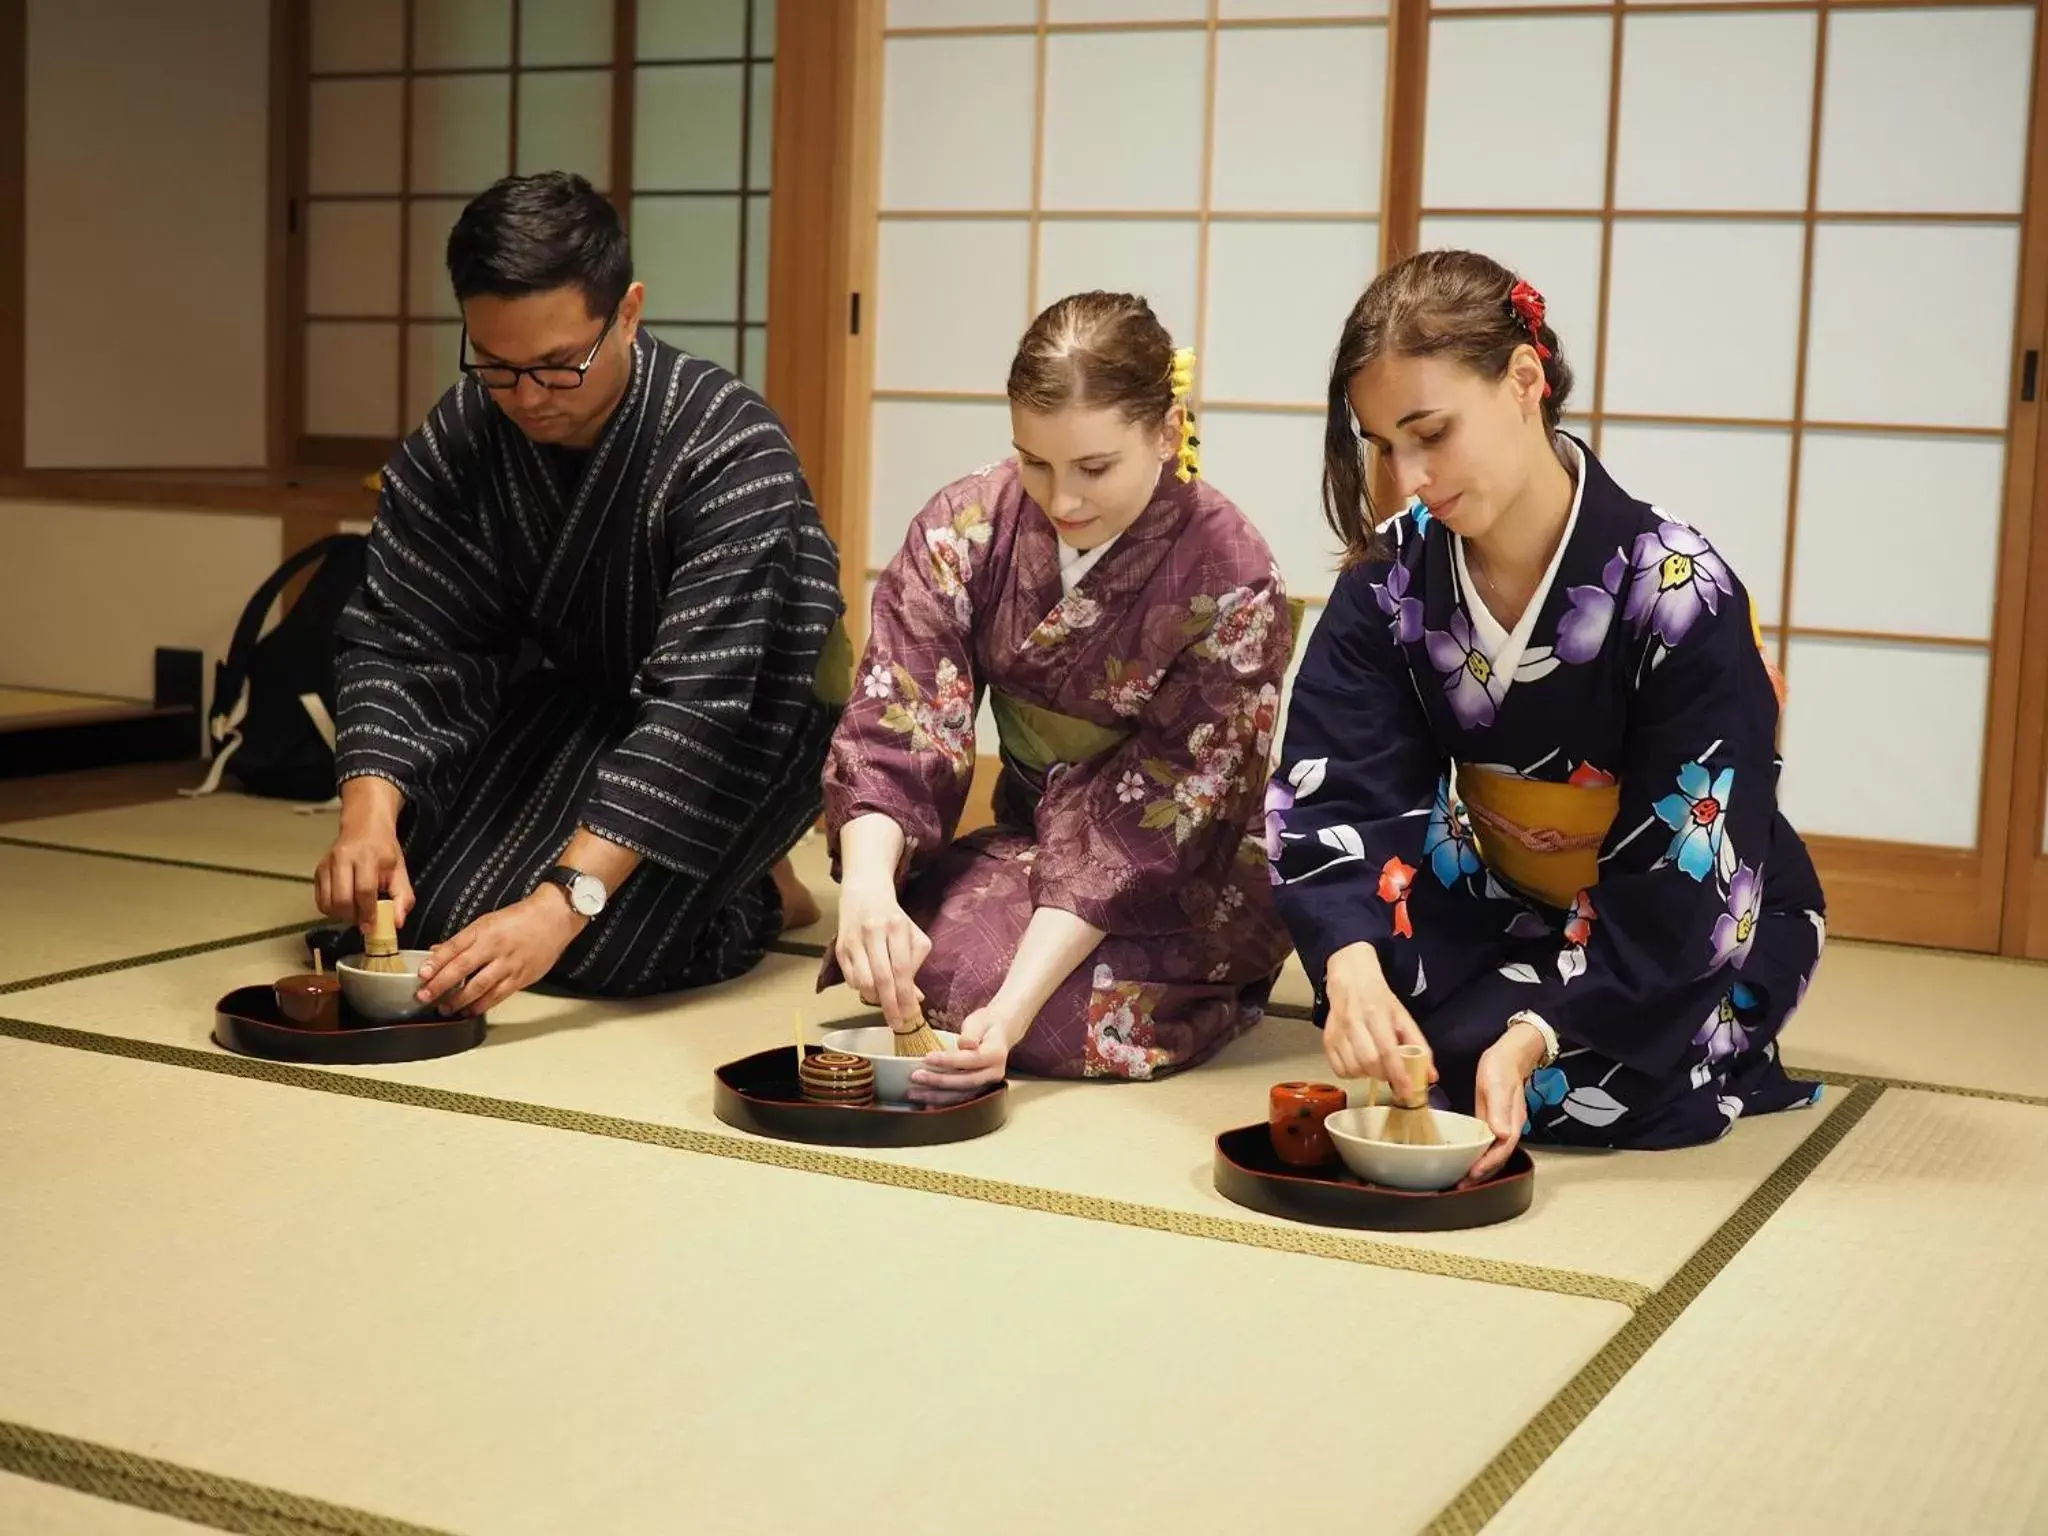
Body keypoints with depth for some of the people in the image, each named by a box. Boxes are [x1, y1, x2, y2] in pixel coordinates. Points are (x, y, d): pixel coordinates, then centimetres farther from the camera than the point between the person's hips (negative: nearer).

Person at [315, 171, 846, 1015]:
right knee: (425, 913, -8)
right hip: (577, 697, 6)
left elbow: (702, 706, -37)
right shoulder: (461, 434, -16)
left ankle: (755, 892, 8)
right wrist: (368, 812, -36)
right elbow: (397, 636, -16)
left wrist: (564, 903, -46)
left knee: (602, 947, -25)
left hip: (744, 718, -6)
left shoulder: (732, 449, -31)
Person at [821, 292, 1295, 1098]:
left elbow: (1153, 817, -24)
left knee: (1070, 1013, -31)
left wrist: (1016, 1003, -34)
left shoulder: (1233, 583, -21)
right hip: (1028, 842, 3)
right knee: (912, 954, -28)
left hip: (1186, 879, -3)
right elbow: (897, 728, -17)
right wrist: (866, 884, -39)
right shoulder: (965, 527, -11)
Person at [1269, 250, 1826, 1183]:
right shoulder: (1392, 577, -14)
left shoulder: (1677, 591, -26)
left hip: (1703, 924, -3)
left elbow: (1685, 877, -26)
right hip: (1507, 903, 3)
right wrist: (1351, 965, -42)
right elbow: (1331, 794, -22)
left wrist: (1535, 1038, -37)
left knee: (1586, 1087, -27)